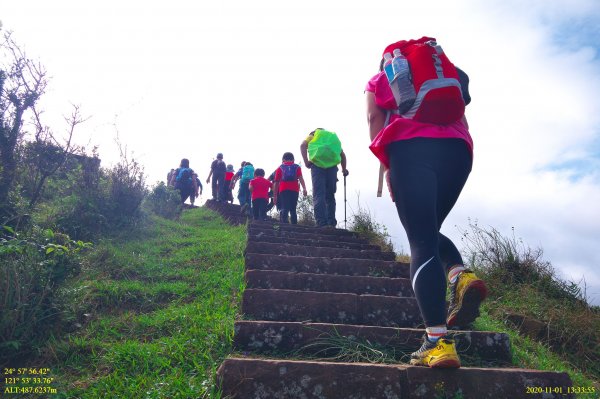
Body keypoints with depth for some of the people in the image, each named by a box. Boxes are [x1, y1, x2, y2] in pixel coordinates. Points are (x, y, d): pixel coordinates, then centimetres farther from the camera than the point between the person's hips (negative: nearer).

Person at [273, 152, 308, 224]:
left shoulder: (280, 168, 18)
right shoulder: (297, 167, 18)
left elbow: (276, 183, 14)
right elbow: (300, 178, -1)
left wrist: (275, 195, 18)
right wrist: (304, 188, -11)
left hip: (283, 190, -1)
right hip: (294, 190, 1)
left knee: (284, 209, -11)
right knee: (293, 209, 10)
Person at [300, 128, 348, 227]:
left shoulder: (312, 136, 25)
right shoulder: (333, 136, 32)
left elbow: (303, 145, 4)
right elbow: (342, 154, 22)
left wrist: (306, 162, -2)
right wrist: (344, 169, 29)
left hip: (317, 163, -2)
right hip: (332, 165, 2)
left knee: (319, 195, -6)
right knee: (330, 195, 11)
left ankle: (322, 223, -19)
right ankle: (331, 224, 5)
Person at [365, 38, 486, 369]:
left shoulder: (378, 80, 26)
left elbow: (375, 118, 10)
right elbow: (461, 118, 22)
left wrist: (386, 168, 5)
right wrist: (460, 151, 17)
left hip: (410, 148, -4)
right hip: (457, 149, 4)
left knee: (421, 240, -10)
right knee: (430, 231, 19)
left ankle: (438, 341, -22)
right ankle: (461, 275, -13)